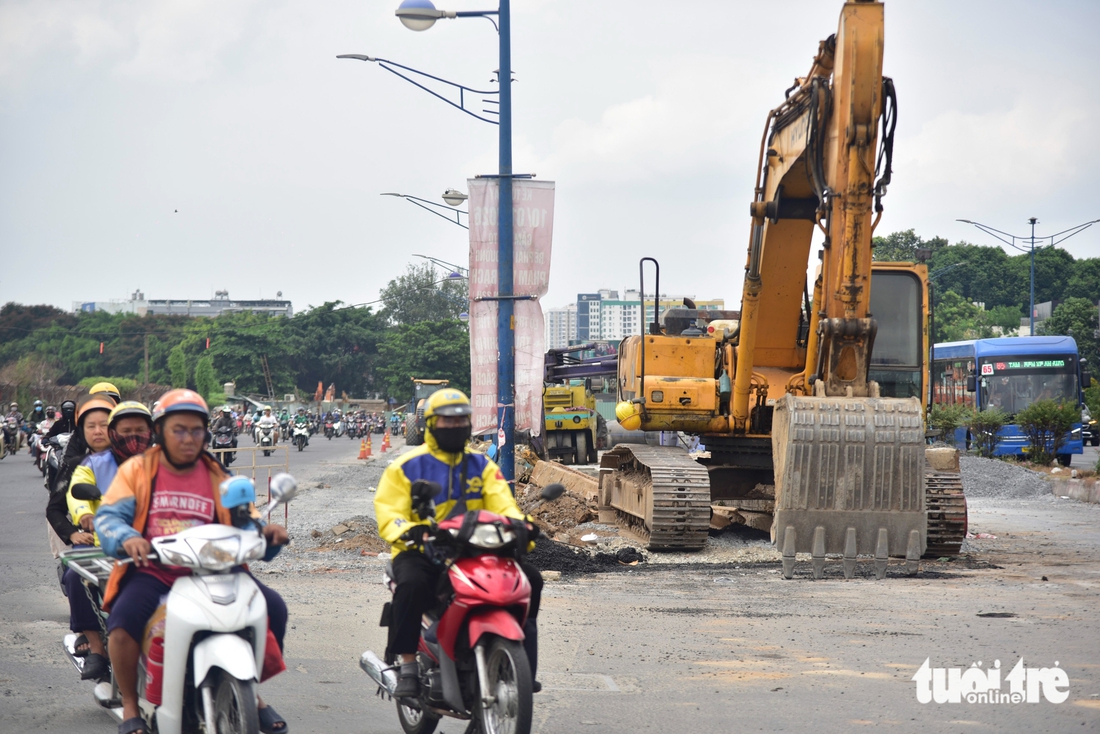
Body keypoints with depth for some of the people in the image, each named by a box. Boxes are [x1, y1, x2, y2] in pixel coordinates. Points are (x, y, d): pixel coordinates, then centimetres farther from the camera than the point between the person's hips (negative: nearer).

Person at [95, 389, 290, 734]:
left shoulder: (217, 476, 13)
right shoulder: (136, 470, 4)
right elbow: (109, 516, -7)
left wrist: (266, 533, -15)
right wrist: (127, 539, -29)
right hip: (151, 572, -3)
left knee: (272, 608, -13)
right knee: (123, 622, -33)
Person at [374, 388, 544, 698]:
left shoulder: (481, 465, 15)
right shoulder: (406, 467, 4)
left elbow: (503, 505, 4)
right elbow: (388, 514, -4)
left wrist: (520, 524, -19)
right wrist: (409, 530, -27)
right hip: (422, 552, -4)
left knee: (529, 578, -13)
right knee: (411, 585, -38)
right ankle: (407, 667, -24)